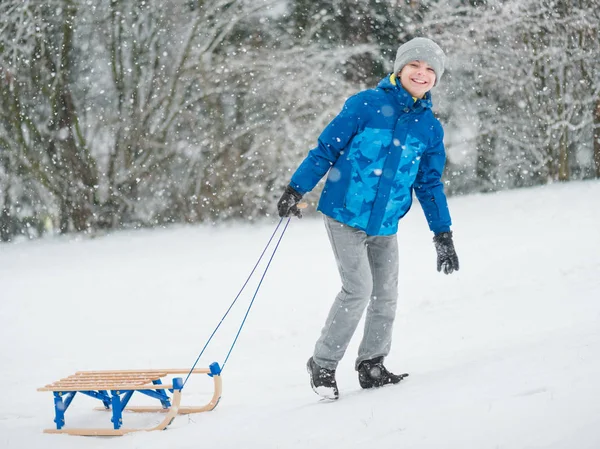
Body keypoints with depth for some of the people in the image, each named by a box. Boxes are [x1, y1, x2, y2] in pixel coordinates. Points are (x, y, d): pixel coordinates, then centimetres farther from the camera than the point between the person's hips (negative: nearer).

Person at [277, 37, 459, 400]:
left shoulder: (430, 128, 6)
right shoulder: (366, 105, -9)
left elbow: (430, 184, 13)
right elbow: (326, 149, -4)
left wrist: (443, 234, 11)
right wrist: (296, 189, -9)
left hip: (385, 225, 5)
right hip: (345, 214, -5)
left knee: (386, 296, 6)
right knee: (359, 289, -13)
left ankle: (372, 365, 24)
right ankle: (323, 364, 2)